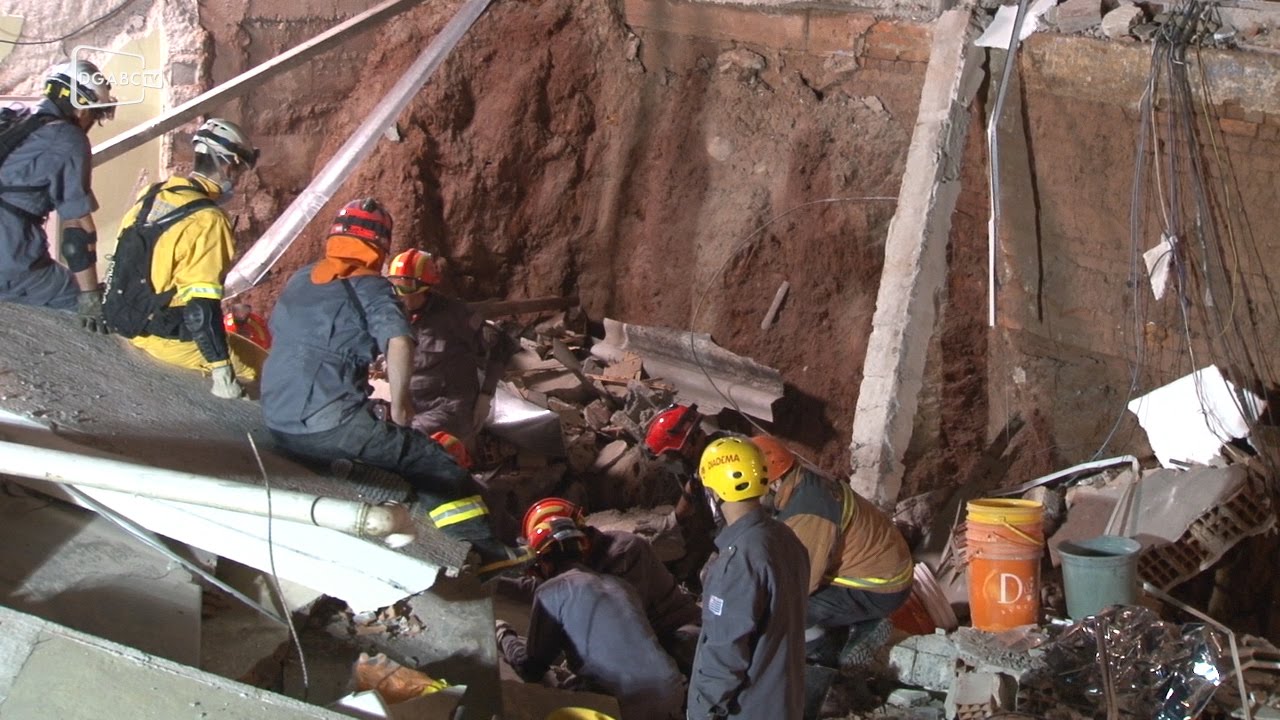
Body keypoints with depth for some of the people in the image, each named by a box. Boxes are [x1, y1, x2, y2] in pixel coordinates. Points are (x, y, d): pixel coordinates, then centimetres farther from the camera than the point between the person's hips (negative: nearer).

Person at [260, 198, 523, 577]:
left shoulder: (301, 278, 17)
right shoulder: (369, 286, -4)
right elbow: (399, 343, -21)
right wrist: (399, 407, -9)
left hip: (278, 422, 8)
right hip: (330, 425, -8)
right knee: (434, 463, 2)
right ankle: (481, 549, -5)